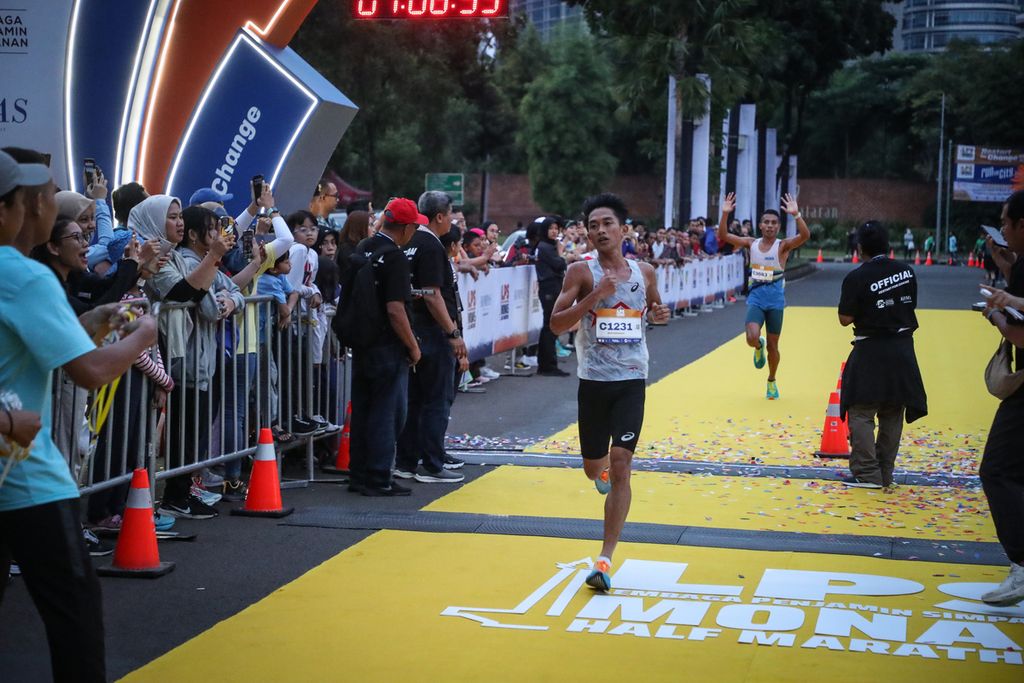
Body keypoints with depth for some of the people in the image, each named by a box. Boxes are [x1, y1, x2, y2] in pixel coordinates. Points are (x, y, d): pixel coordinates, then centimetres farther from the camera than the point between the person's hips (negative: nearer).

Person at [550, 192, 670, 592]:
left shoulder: (644, 272, 5)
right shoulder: (581, 272, -4)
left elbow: (654, 309, 24)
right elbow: (556, 324, -12)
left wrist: (660, 315, 0)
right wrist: (595, 295, -23)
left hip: (631, 381, 1)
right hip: (593, 380, 0)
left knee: (620, 468, -10)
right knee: (593, 467, 11)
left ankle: (605, 560, -7)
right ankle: (601, 469, 51)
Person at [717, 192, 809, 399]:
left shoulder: (783, 246, -7)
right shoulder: (751, 244, 2)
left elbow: (805, 236, -24)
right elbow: (723, 236, -3)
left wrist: (796, 215, -38)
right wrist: (725, 214, -18)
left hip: (775, 299, -1)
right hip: (755, 298, 1)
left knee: (772, 345, 8)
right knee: (752, 338, -20)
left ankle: (771, 381, 31)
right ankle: (759, 347, 19)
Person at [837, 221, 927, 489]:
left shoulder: (856, 278, -13)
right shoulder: (905, 271, 3)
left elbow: (845, 319, -11)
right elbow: (910, 304, 13)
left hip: (871, 350, -6)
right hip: (902, 346, 6)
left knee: (861, 413, 1)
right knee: (892, 416, 12)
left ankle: (867, 474, -2)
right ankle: (885, 474, 17)